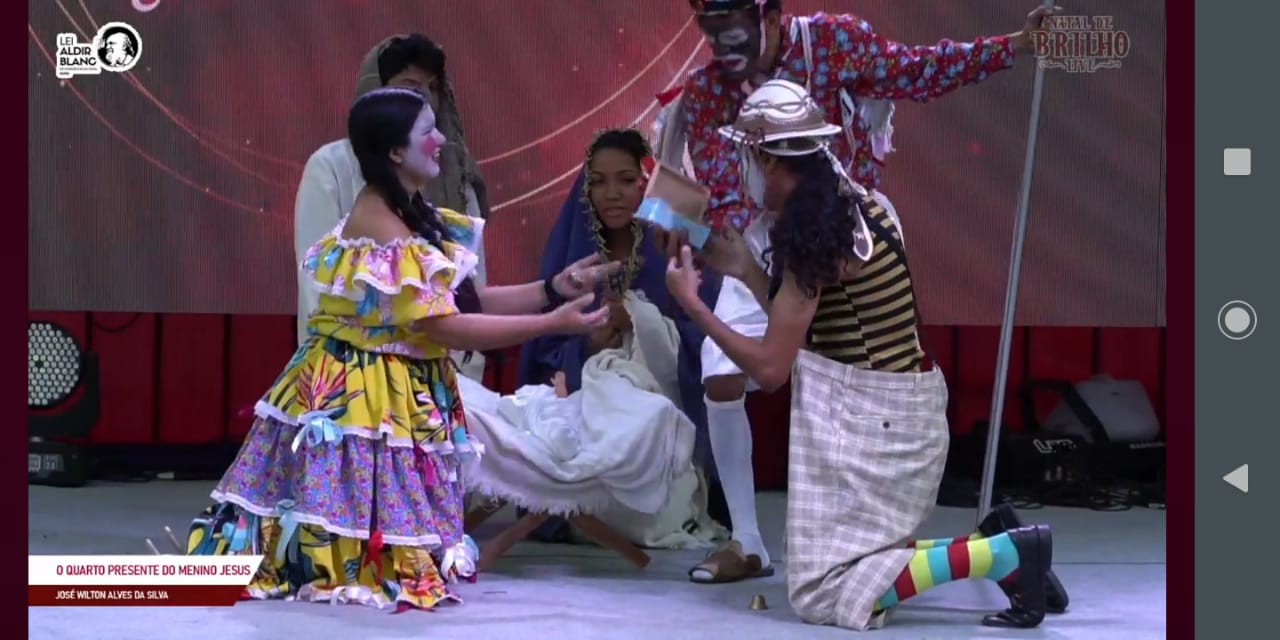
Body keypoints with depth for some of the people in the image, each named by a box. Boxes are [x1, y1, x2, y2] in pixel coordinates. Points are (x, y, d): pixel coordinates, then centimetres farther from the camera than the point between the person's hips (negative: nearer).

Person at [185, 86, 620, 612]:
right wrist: (554, 323, -21)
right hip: (359, 399, -10)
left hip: (403, 395, 10)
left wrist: (554, 290, 1)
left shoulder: (412, 215, 8)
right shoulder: (384, 231, -22)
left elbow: (465, 302, 9)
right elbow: (445, 328, -23)